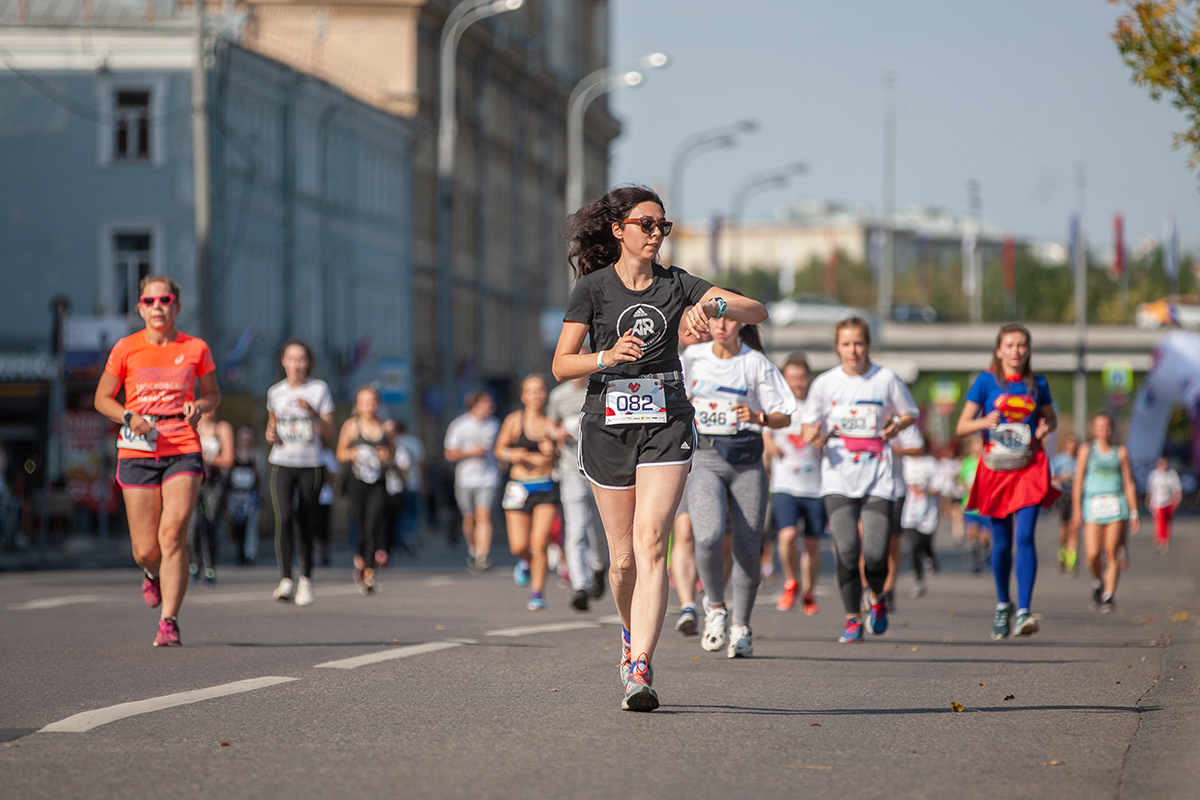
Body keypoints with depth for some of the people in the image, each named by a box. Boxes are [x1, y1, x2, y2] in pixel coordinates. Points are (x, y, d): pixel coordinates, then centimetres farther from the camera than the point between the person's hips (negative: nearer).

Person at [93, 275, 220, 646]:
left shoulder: (195, 349, 4)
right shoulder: (126, 349, 2)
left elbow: (213, 395, 17)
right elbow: (102, 399, 9)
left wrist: (200, 405, -7)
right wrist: (129, 417, -11)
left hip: (184, 452, 0)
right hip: (137, 452, 1)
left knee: (173, 533, -17)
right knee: (145, 550, -1)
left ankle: (169, 622, -13)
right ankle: (155, 574, 38)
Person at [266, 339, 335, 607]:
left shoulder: (319, 389, 1)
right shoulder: (275, 392, 7)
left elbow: (329, 433, -2)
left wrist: (313, 413, -19)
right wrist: (270, 434, 2)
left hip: (310, 465, 0)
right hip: (282, 464, 0)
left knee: (305, 523, 5)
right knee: (284, 518, -19)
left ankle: (306, 579, 23)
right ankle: (285, 580, -23)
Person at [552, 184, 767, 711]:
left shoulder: (676, 285, 6)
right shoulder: (593, 288, 1)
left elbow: (758, 312, 0)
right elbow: (562, 365, -3)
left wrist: (715, 306, -20)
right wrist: (607, 357, -22)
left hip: (666, 424, 0)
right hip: (607, 425, 0)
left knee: (650, 543, -17)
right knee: (623, 558, 4)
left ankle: (640, 671, -24)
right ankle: (633, 635, 36)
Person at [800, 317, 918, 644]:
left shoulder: (886, 379, 3)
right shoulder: (825, 383, 4)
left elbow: (909, 414, 15)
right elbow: (808, 422, 13)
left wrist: (895, 427, -6)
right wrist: (813, 436, -10)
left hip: (877, 476, 0)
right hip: (838, 477, 0)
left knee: (875, 553, -8)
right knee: (846, 549, -13)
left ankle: (876, 597, 26)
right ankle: (852, 619, 5)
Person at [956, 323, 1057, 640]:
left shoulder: (1037, 384, 7)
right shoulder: (986, 381, 1)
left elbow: (1051, 418, 22)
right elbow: (962, 426, 0)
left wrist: (1046, 427, -1)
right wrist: (984, 422, -20)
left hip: (1029, 468, 0)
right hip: (996, 468, 0)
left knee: (1025, 537, -15)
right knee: (1001, 542, 7)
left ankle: (1023, 611, -18)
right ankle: (1002, 605, 29)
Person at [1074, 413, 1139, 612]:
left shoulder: (1120, 452, 9)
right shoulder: (1086, 449, 6)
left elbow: (1129, 484, 10)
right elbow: (1079, 481, 5)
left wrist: (1134, 512, 5)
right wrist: (1077, 510, -3)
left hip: (1116, 504, 0)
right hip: (1093, 504, 0)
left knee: (1112, 553, -8)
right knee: (1093, 554, -10)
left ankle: (1109, 596, -2)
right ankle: (1097, 583, 19)